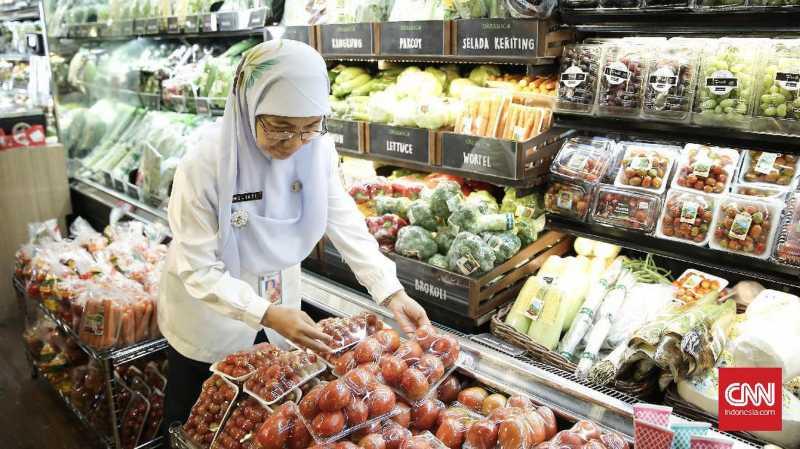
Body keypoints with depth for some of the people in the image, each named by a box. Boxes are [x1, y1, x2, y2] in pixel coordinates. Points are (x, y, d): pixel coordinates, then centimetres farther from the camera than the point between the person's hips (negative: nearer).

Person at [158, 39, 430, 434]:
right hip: (210, 316, -3)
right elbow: (198, 269, -26)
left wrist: (391, 292, -25)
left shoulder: (317, 150, -18)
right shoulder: (204, 164, -30)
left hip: (278, 296, 4)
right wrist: (266, 314, -38)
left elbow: (344, 221, -14)